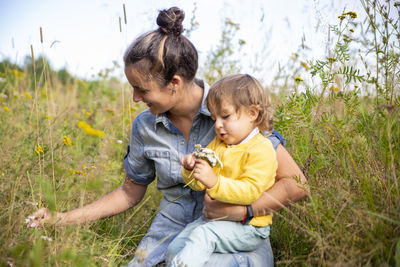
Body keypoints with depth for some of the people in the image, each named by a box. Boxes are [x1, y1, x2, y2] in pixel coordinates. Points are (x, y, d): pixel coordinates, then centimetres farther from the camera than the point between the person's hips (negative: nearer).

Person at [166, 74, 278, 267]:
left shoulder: (261, 150, -13)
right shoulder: (217, 144, 12)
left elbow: (251, 191, -25)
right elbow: (199, 184, 12)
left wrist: (215, 182, -36)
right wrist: (190, 170, -10)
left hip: (248, 228, -7)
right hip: (213, 218, 8)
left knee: (203, 235, -29)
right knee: (175, 248, -4)